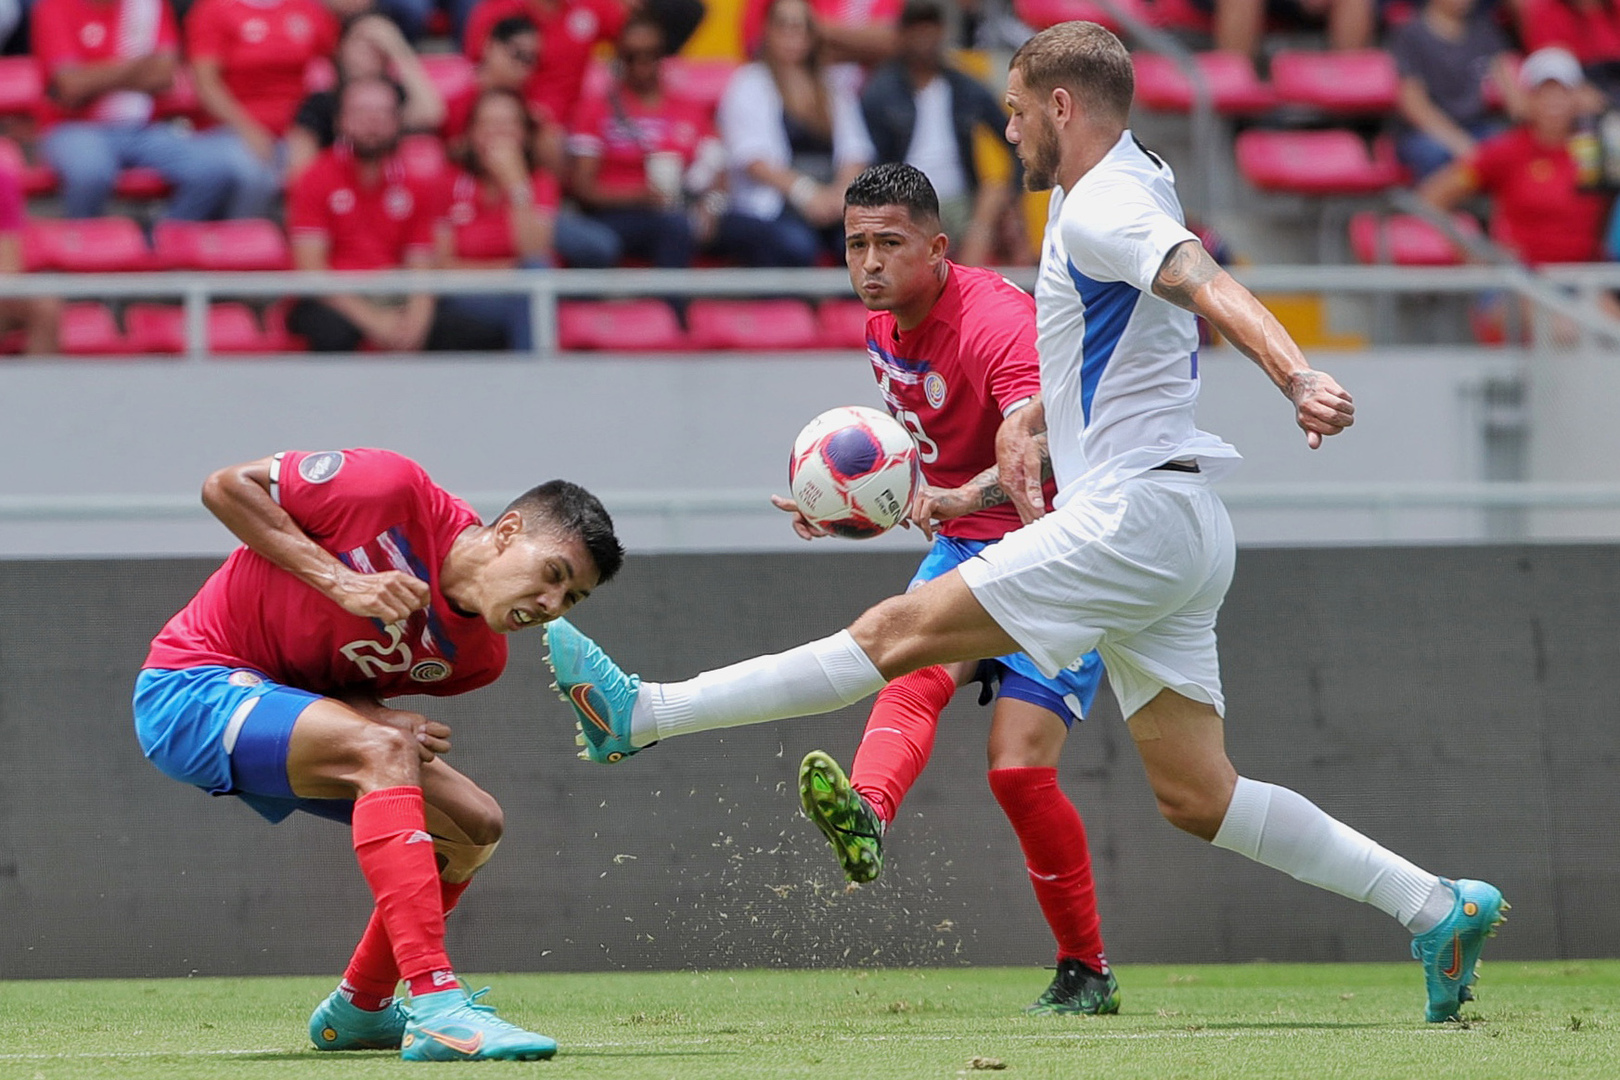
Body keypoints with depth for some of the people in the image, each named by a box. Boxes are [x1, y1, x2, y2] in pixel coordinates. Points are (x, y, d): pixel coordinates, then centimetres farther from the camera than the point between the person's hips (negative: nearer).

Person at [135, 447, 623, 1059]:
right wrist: (339, 579, -25)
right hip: (192, 686, -8)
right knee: (382, 751, -31)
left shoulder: (478, 657, -2)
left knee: (475, 825, 7)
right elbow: (226, 487, -15)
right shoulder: (397, 492, -22)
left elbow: (344, 686, 7)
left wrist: (377, 715, -17)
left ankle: (357, 1011, 25)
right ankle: (437, 1008, -40)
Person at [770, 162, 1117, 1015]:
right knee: (918, 667, -27)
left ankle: (1085, 971, 3)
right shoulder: (883, 325, 4)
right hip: (964, 548, 6)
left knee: (1019, 766, -15)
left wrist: (959, 497, -58)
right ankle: (866, 817, -57)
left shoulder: (997, 321, -22)